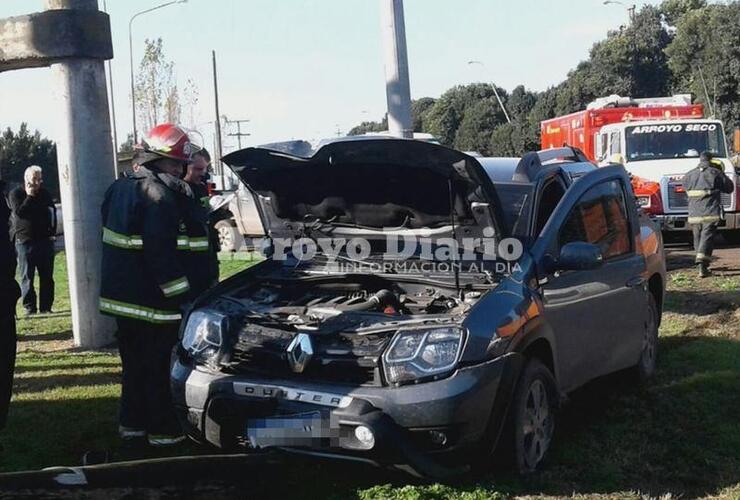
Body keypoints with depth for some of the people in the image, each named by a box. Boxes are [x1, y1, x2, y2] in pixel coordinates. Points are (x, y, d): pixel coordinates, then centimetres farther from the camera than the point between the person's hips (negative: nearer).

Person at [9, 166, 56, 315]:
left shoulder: (45, 194, 12)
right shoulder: (16, 194, -1)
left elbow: (52, 213, 18)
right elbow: (19, 212, -16)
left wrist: (52, 232, 8)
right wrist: (30, 196, -14)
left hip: (45, 240, 4)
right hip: (25, 241, -4)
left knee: (47, 277, 4)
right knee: (27, 277, -2)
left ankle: (46, 307, 9)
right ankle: (30, 307, 2)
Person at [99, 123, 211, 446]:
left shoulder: (120, 189, 13)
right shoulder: (158, 195, -18)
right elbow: (161, 254, -24)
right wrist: (183, 295, -21)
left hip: (123, 298, 9)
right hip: (153, 301, -9)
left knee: (135, 363, 18)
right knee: (162, 368, 0)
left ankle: (132, 423, 26)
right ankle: (164, 430, 8)